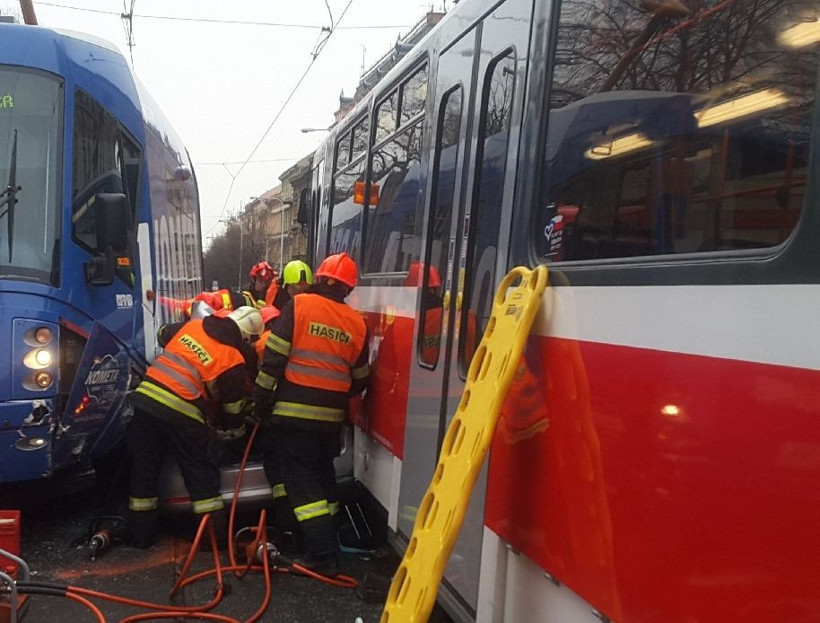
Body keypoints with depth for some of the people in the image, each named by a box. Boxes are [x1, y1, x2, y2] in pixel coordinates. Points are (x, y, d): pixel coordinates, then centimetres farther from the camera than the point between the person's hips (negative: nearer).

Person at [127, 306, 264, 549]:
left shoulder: (192, 326, 11)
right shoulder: (232, 359, -4)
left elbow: (163, 335, 31)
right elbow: (234, 403, 6)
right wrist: (238, 429, 27)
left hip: (146, 398, 5)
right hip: (182, 413, -5)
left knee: (144, 469, 15)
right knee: (202, 474, 9)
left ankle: (141, 534, 22)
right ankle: (217, 536, 12)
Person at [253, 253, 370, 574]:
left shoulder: (299, 305, -6)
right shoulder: (356, 322, 6)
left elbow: (274, 357, -11)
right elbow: (360, 379, 12)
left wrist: (262, 400, -3)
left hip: (294, 410, -4)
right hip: (331, 415, 4)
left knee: (300, 480, 1)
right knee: (323, 476, 22)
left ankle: (323, 555, -3)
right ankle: (327, 538, 30)